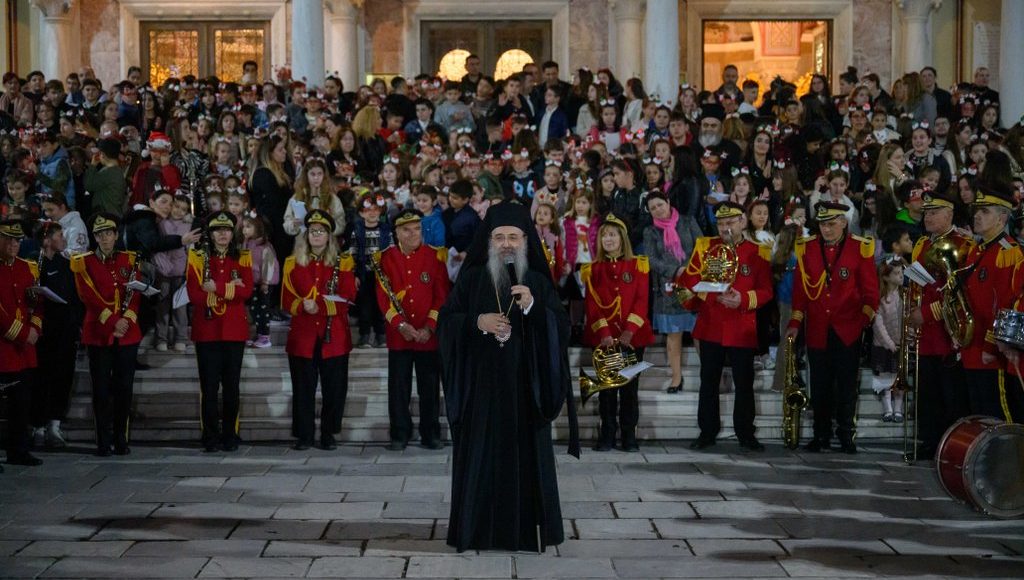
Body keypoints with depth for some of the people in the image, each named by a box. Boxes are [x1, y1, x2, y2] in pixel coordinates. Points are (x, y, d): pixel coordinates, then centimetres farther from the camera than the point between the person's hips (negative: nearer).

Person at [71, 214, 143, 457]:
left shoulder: (130, 260, 9)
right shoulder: (83, 263, 3)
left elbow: (136, 294, 2)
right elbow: (88, 296, -6)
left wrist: (127, 319, -13)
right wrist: (112, 321, -15)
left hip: (128, 334, 2)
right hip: (98, 333, -1)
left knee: (124, 388, 3)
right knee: (101, 389, 0)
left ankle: (121, 440, 12)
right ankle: (103, 442, 6)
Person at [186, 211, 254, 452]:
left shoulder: (243, 258, 7)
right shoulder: (198, 259, 4)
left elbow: (246, 291, -8)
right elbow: (194, 294, -8)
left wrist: (217, 288, -15)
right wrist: (229, 291, -11)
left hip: (234, 330, 1)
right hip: (207, 330, -1)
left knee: (232, 385, 4)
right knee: (209, 386, -1)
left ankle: (230, 435, 13)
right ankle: (211, 437, 6)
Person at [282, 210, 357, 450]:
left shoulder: (343, 263, 5)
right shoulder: (293, 263, 9)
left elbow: (347, 298, -4)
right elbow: (287, 300, 5)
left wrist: (318, 306, -18)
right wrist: (303, 307, -16)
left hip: (334, 335, 0)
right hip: (302, 335, 1)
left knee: (335, 387, 1)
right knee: (303, 387, 1)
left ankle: (328, 434, 12)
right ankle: (304, 435, 9)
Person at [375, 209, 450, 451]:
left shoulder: (436, 256, 1)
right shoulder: (385, 258, 2)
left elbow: (442, 295, -1)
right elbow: (383, 296, -3)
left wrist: (430, 327, -11)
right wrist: (400, 324, -15)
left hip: (429, 335, 0)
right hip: (397, 335, 0)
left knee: (430, 388, 5)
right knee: (398, 388, 4)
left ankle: (431, 434, 16)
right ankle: (399, 434, 13)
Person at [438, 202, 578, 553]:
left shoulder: (538, 282, 5)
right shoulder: (471, 278, 4)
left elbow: (561, 326, -4)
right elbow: (445, 322, 0)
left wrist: (532, 307, -20)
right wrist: (478, 322, -17)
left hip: (524, 385, 1)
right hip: (481, 384, 0)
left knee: (526, 456, 1)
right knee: (480, 456, 1)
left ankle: (526, 528, 9)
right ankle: (477, 530, 8)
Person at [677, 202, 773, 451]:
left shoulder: (759, 253, 3)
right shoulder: (704, 247, 6)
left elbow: (766, 291, -1)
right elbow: (689, 280, 2)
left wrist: (743, 299, -18)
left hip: (742, 330, -1)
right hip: (710, 327, 1)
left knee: (744, 383, 3)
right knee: (709, 382, 6)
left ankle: (746, 434, 12)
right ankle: (707, 432, 15)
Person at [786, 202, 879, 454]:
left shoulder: (861, 248, -1)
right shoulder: (806, 248, 5)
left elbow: (870, 291, 2)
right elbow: (800, 289, 8)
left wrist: (865, 318, -10)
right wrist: (795, 322, 2)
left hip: (848, 331, -2)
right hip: (817, 332, 2)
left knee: (847, 386, 2)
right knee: (820, 386, 6)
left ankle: (846, 435, 12)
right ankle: (821, 435, 15)